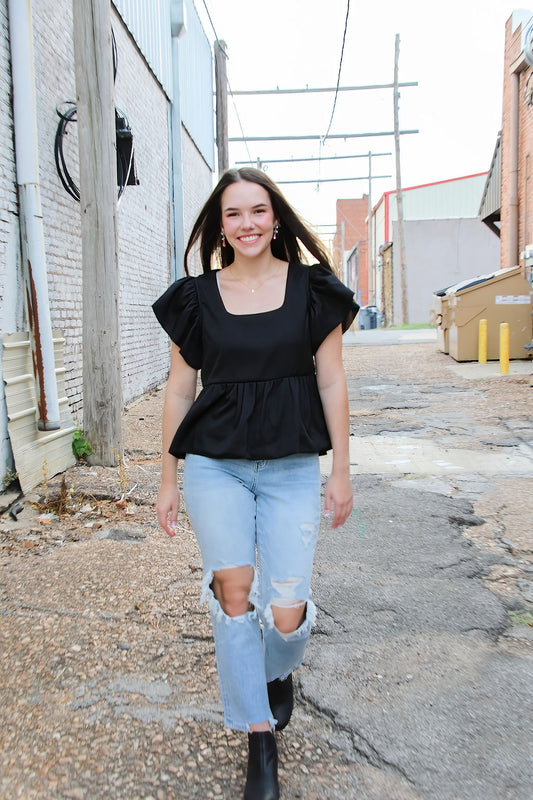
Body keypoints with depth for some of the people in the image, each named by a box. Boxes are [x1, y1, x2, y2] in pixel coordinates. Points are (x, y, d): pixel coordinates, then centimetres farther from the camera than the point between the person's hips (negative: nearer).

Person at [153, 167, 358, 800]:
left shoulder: (311, 289, 3)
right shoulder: (197, 296, 4)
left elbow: (332, 383, 4)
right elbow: (179, 390, 8)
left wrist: (342, 472, 2)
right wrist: (167, 480, 9)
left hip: (291, 467, 0)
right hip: (213, 463, 1)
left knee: (286, 614, -4)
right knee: (234, 589, -9)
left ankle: (278, 674, 35)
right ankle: (260, 739, 14)